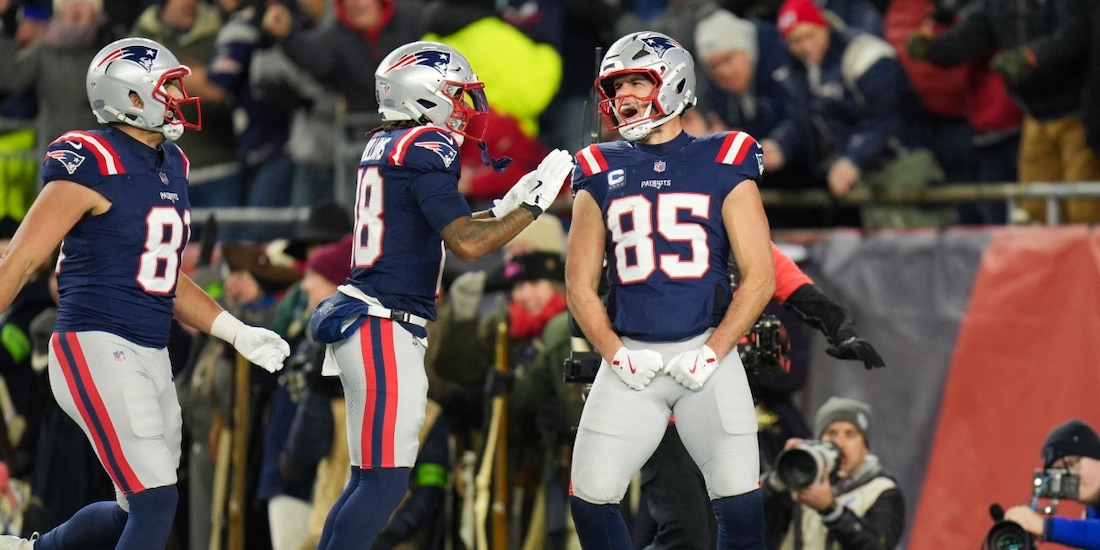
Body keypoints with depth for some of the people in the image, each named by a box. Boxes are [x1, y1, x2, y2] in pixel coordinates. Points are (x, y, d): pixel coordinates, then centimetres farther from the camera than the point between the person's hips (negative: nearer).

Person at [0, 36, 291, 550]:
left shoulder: (171, 166, 13)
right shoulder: (93, 165, -13)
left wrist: (239, 334, 16)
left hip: (151, 355, 9)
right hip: (98, 351, -9)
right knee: (156, 504, -13)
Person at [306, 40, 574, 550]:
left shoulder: (383, 146, 15)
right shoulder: (426, 151, -13)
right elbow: (466, 244, -17)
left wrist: (505, 207, 19)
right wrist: (534, 205, -8)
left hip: (367, 321, 10)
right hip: (386, 328, -10)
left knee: (368, 479, 13)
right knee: (383, 482, -9)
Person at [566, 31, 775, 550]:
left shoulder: (722, 165, 1)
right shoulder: (601, 174, 9)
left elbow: (759, 276, -1)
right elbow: (580, 285, 11)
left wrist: (712, 353, -10)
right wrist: (615, 355, -4)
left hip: (705, 352, -2)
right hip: (630, 356, 2)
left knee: (740, 502, -10)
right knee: (590, 500, -7)